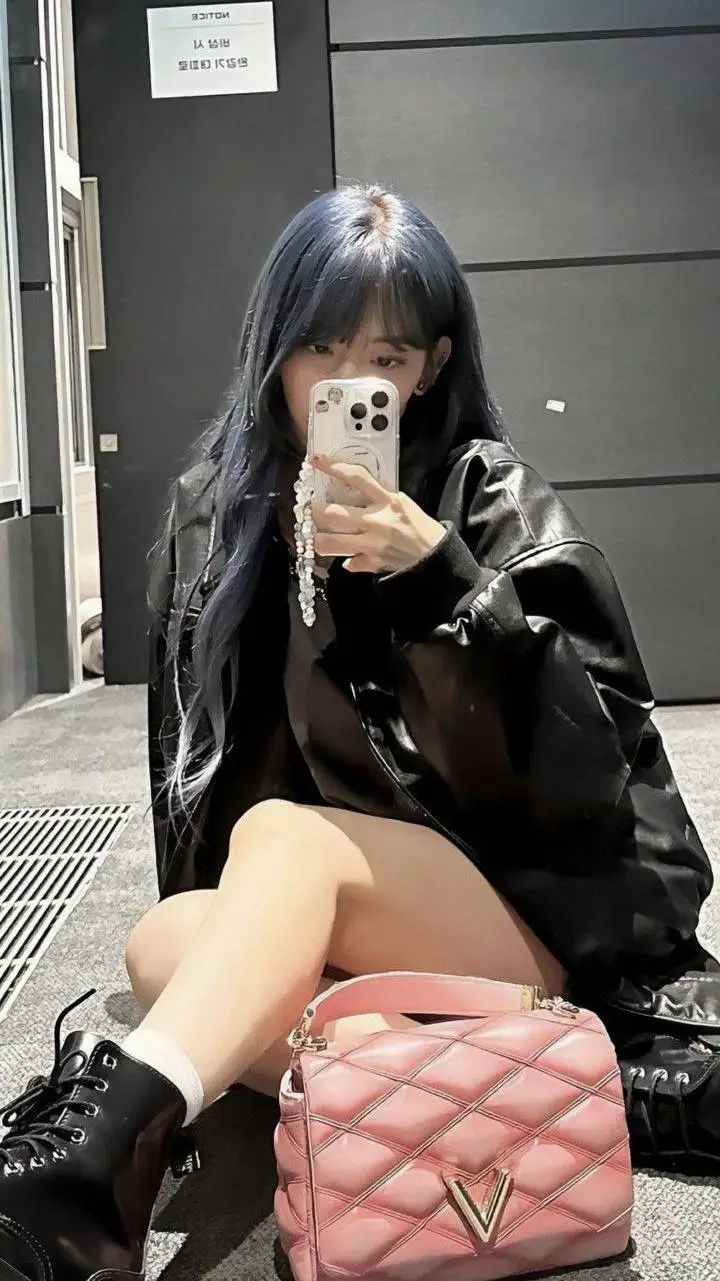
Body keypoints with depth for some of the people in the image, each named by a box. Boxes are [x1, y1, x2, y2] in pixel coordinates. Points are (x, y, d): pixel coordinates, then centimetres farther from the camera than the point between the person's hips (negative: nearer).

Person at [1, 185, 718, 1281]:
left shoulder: (491, 501, -4)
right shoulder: (217, 512, 6)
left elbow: (589, 750, -13)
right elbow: (194, 758, 10)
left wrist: (441, 577, -26)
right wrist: (227, 941, -1)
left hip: (524, 918, -4)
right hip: (296, 929, 4)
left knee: (282, 833, -31)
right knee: (168, 945, -26)